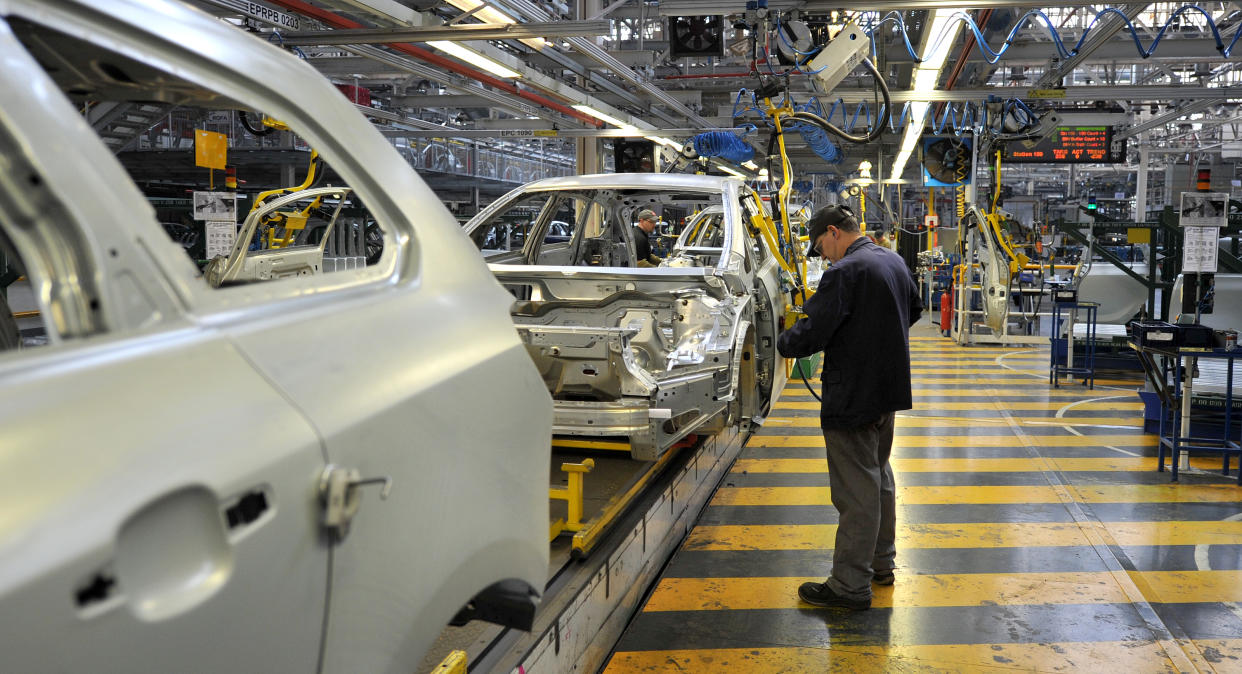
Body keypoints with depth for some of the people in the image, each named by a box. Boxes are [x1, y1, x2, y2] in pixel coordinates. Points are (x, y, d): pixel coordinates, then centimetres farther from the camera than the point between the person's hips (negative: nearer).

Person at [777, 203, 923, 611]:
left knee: (856, 491, -3)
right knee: (879, 477, 22)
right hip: (889, 390, 10)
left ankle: (851, 585, 4)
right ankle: (881, 562, 34)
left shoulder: (844, 272, -21)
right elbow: (914, 311, 25)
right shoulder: (894, 263, 9)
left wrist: (783, 344, -4)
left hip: (853, 397, -9)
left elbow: (812, 332, -23)